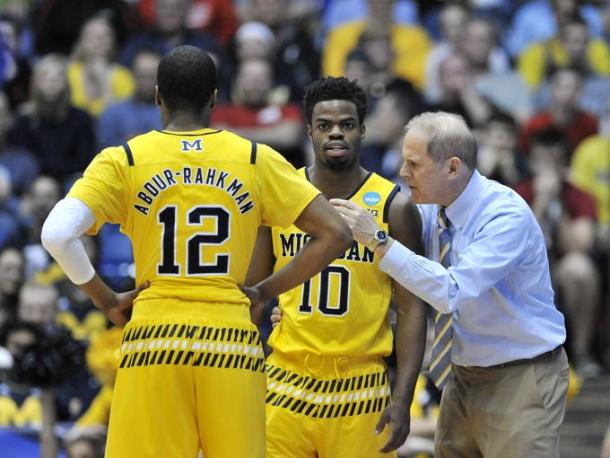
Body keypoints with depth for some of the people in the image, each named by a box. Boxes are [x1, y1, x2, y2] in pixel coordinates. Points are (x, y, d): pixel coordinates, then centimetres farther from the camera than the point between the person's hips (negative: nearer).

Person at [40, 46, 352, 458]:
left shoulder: (123, 161, 3)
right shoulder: (256, 160, 7)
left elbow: (57, 234, -11)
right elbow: (335, 234, 3)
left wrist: (105, 300, 2)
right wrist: (266, 291, 10)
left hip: (153, 341, -1)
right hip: (232, 341, 1)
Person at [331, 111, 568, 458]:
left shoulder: (507, 217, -23)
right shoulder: (432, 211, 0)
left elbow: (451, 292, -33)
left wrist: (378, 240, -33)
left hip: (522, 380, -8)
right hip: (464, 377, 8)